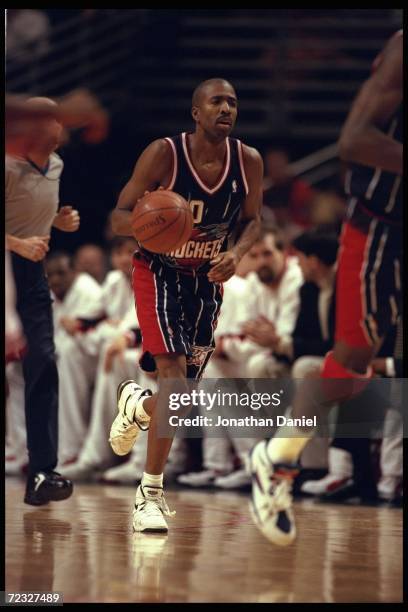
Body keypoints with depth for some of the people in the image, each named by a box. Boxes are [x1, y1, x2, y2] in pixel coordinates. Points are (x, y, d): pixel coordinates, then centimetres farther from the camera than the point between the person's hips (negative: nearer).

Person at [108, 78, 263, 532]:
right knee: (175, 379, -19)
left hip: (208, 278, 4)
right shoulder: (163, 154, -19)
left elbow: (251, 221, 8)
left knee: (183, 392, 6)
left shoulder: (248, 162, -8)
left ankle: (136, 406, 43)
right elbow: (118, 219, -15)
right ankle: (151, 495, -9)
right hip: (158, 273, -4)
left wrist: (236, 254, -14)